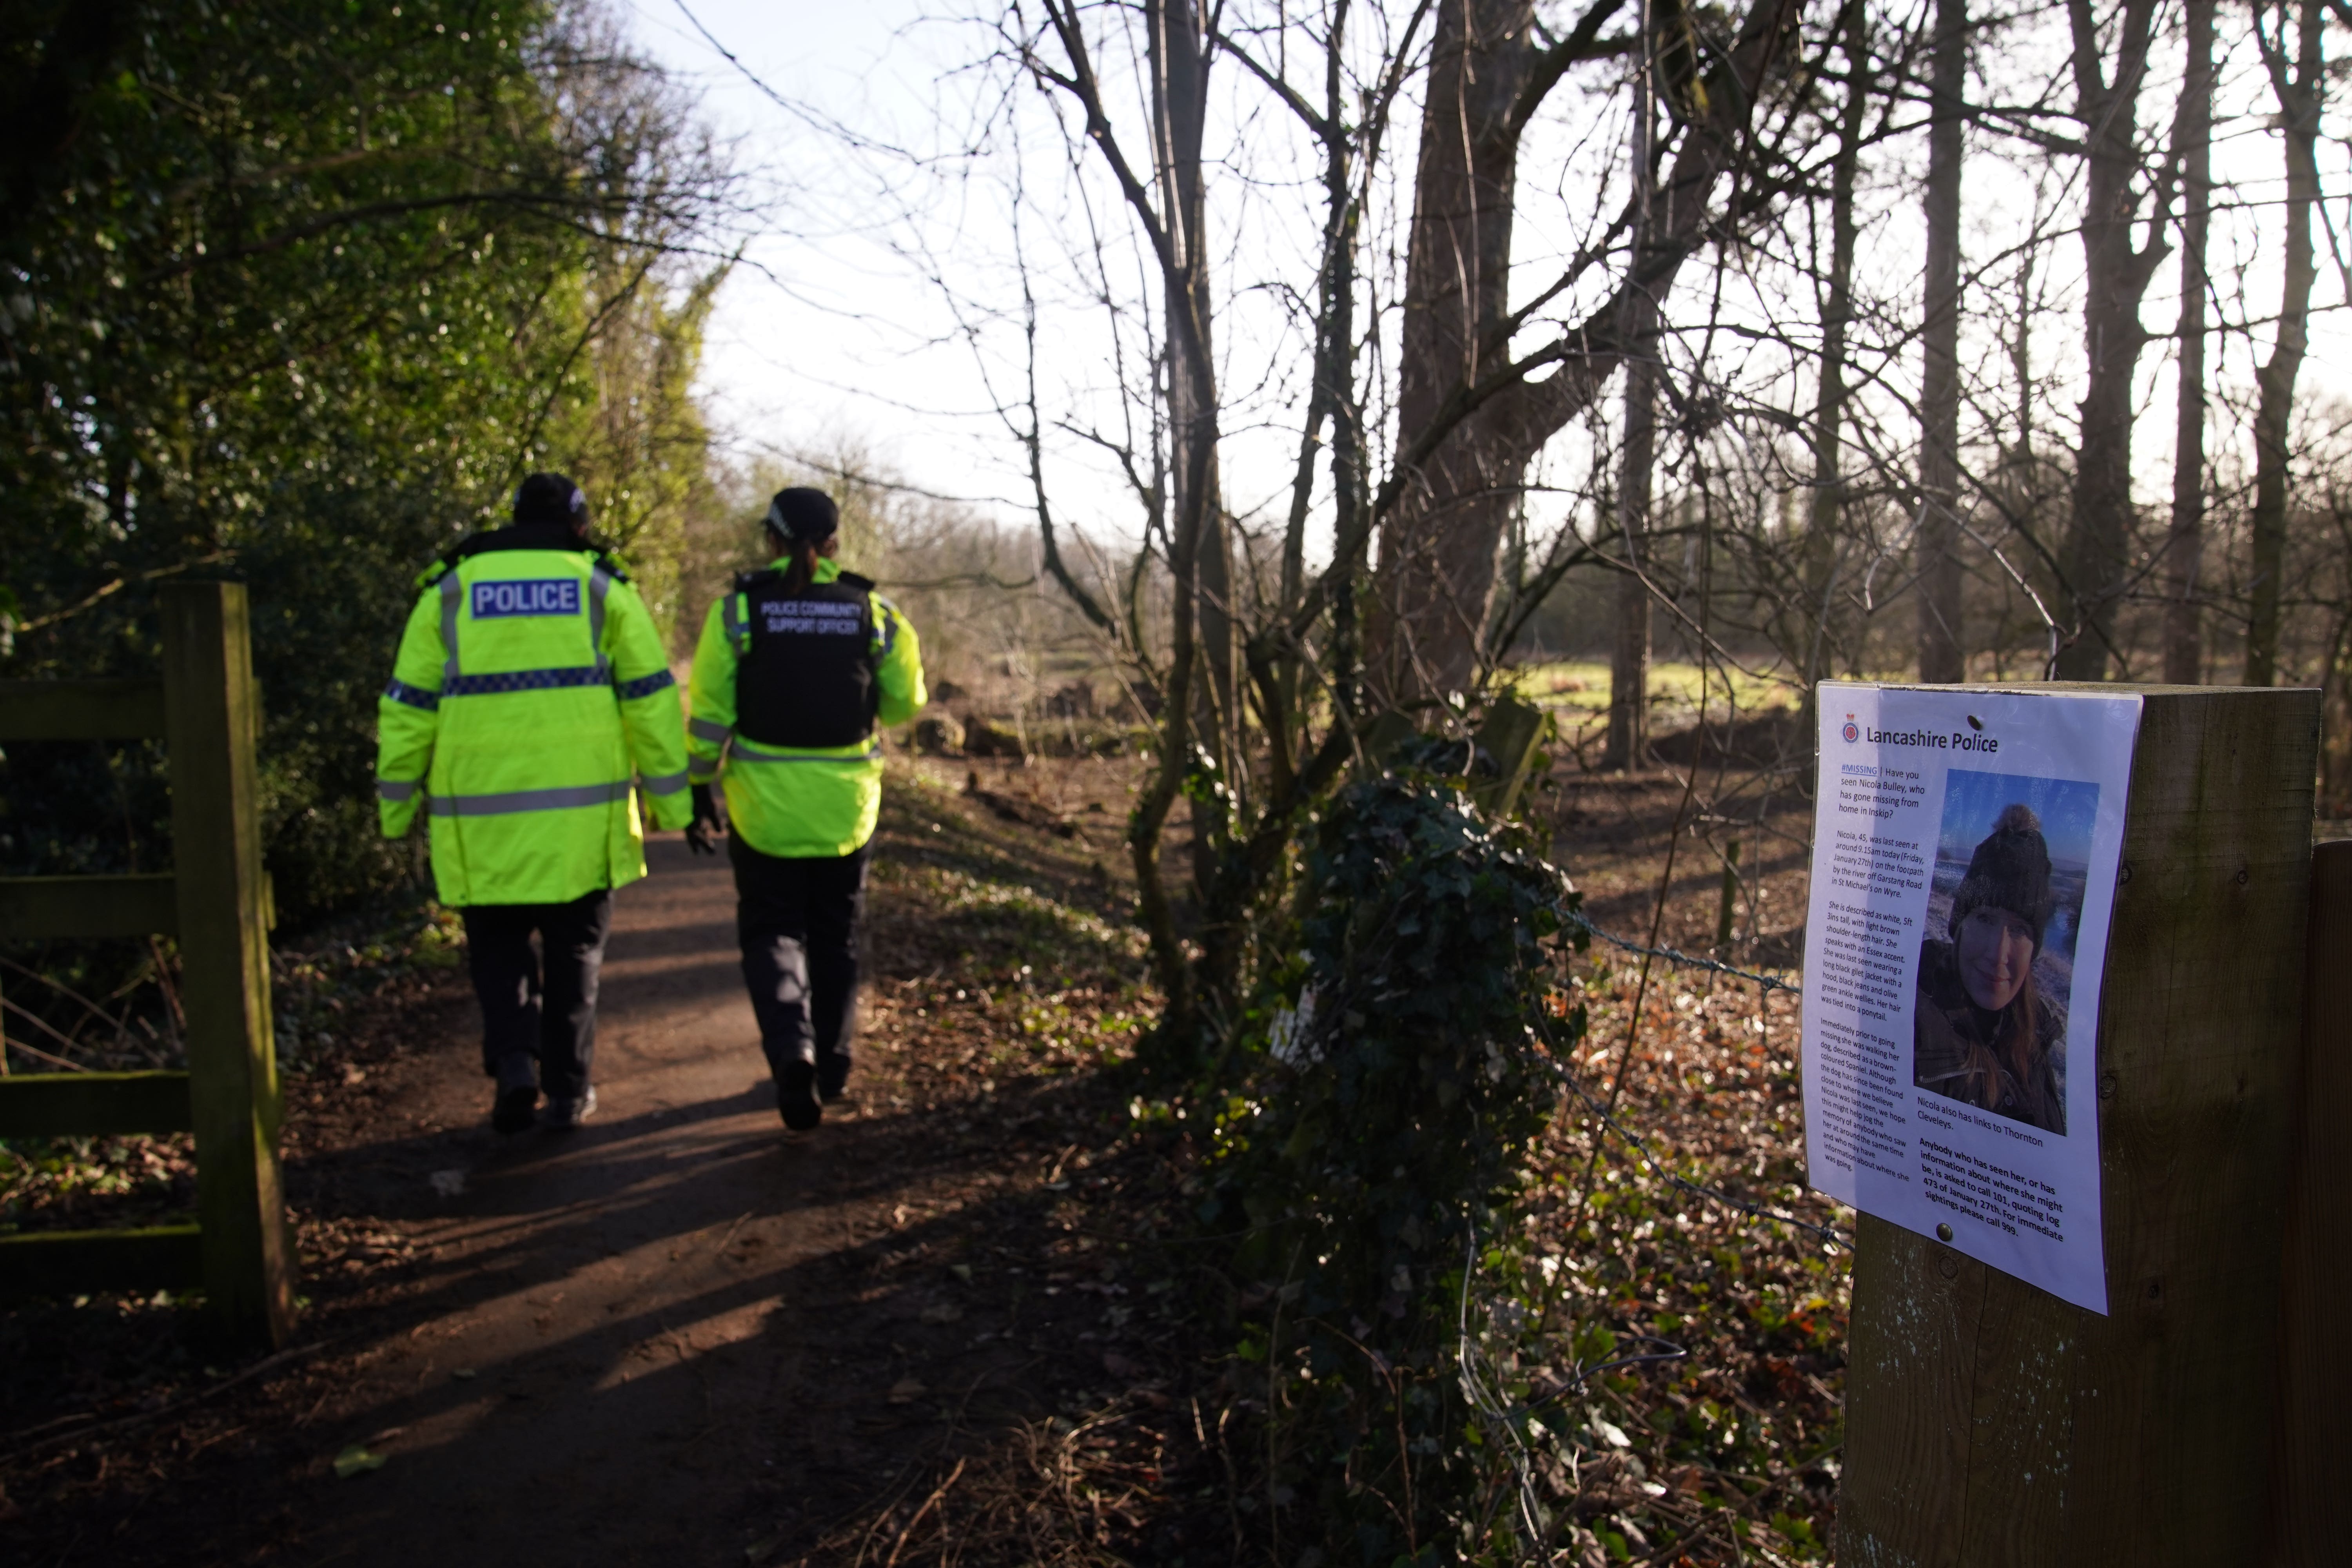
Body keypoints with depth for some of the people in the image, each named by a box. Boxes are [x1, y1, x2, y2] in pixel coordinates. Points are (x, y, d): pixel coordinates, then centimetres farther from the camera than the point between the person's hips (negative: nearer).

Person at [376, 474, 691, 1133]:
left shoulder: (450, 592, 6)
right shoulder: (605, 589, 4)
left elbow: (408, 706, 4)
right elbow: (651, 700, 0)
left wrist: (398, 805, 12)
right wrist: (671, 800, 5)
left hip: (484, 815, 0)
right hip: (581, 808, 0)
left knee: (499, 944, 15)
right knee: (574, 947, 13)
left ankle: (514, 1061, -3)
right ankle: (568, 1089, 16)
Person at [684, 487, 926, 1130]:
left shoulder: (738, 608, -7)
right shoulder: (874, 612, -3)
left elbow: (709, 712, -6)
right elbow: (905, 702, 6)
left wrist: (699, 788, 4)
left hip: (764, 805, -1)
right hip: (846, 807, 2)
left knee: (773, 932, 11)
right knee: (835, 936, 18)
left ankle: (791, 1052, -11)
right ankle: (831, 1066, 28)